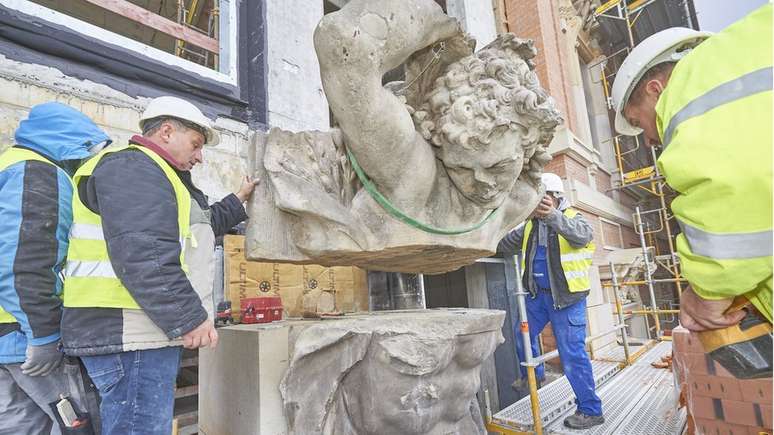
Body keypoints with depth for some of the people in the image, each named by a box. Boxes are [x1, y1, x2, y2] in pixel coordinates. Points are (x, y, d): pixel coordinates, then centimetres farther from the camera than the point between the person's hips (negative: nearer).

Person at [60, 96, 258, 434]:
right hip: (131, 335, -11)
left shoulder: (149, 173, 24)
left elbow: (190, 230, 34)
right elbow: (143, 257, -25)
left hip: (141, 332, 11)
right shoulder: (132, 168, -12)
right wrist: (190, 318, -22)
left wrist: (238, 201, 36)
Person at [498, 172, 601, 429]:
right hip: (538, 295, 7)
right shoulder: (531, 225, 8)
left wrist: (553, 216, -53)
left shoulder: (574, 219, -11)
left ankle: (590, 410, 16)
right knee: (523, 336, 20)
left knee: (572, 355, -2)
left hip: (567, 298, -7)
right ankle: (533, 375, 46)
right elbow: (507, 245, 15)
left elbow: (581, 235, -35)